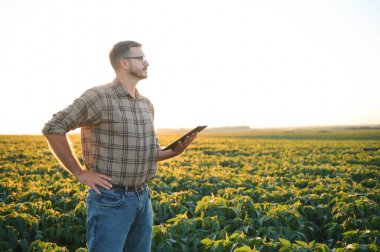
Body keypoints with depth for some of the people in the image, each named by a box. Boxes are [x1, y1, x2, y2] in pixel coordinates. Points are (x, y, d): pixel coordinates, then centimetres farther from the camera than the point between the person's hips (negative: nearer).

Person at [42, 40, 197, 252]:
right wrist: (80, 173, -14)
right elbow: (53, 128, -15)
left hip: (143, 198, 8)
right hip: (110, 200, -7)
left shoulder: (146, 104, 12)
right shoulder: (99, 97, -13)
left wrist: (175, 151, -1)